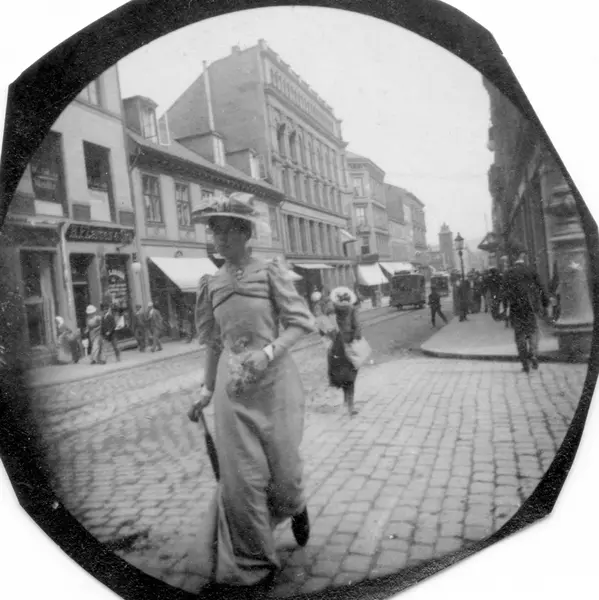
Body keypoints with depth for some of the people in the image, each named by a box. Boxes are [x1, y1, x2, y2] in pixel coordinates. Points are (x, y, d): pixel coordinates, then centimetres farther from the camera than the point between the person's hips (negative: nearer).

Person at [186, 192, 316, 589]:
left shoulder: (270, 272, -3)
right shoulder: (211, 284, 8)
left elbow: (302, 322, -7)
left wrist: (268, 351, -21)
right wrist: (207, 390, 15)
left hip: (274, 380, -2)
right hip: (232, 386, 3)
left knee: (283, 467, 8)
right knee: (241, 475, 3)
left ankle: (296, 507, 46)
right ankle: (250, 563, 24)